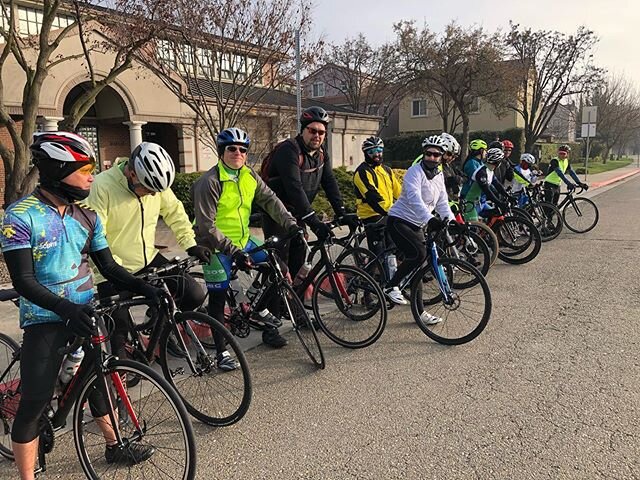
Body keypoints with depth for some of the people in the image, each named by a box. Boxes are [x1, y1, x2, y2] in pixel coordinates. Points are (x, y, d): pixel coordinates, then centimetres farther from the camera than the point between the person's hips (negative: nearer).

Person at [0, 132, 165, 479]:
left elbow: (107, 266, 3)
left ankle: (114, 446, 38)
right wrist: (66, 309, -33)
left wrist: (144, 288, -13)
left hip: (85, 313, 6)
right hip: (45, 320, -6)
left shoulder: (86, 217, 3)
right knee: (34, 404, -3)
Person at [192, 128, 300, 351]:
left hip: (243, 240, 6)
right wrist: (233, 251, -28)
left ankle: (262, 310, 21)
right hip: (217, 247, -6)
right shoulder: (210, 182, -20)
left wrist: (290, 224, -15)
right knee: (218, 299, -1)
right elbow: (207, 226, -23)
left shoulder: (250, 176, 0)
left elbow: (270, 200, -1)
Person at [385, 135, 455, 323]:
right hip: (399, 220, -8)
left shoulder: (439, 176, 12)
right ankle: (389, 288, -14)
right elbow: (414, 198, -31)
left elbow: (442, 202, 9)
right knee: (418, 254, -28)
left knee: (418, 263, 6)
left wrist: (452, 220, -8)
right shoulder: (415, 172, -15)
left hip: (416, 225, 8)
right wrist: (429, 219, -45)